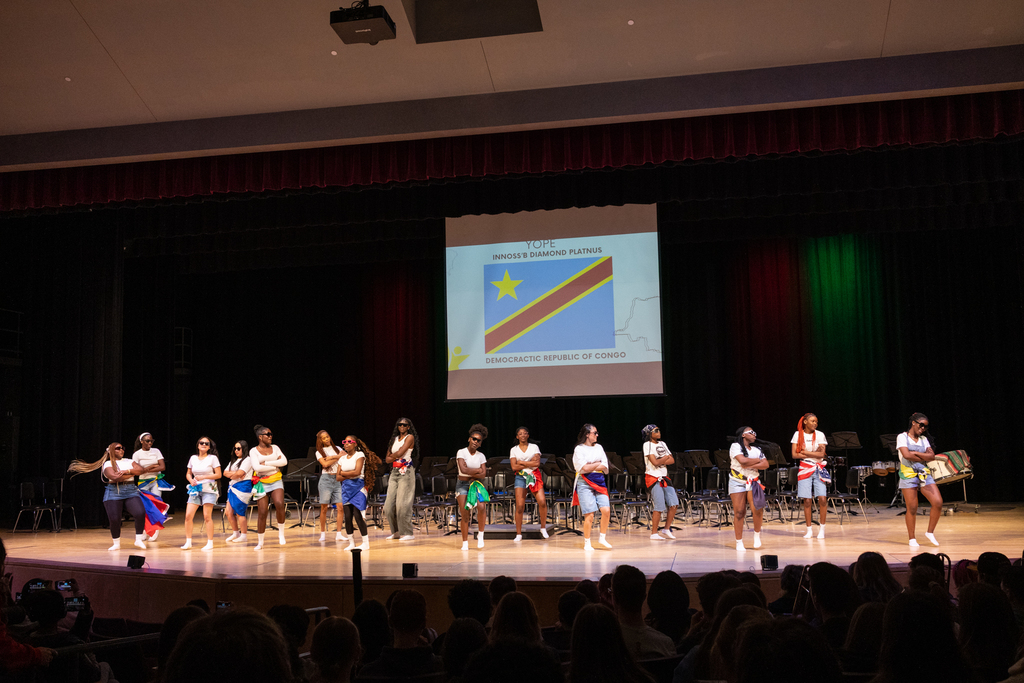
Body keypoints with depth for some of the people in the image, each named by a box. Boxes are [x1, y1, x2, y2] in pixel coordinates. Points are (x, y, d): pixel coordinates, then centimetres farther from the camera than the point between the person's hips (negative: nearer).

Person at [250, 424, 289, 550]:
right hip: (262, 483, -2)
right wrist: (275, 465, -8)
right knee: (263, 513, -3)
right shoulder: (254, 451, 1)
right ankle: (260, 542, 10)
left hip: (276, 481, 2)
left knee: (279, 504, -24)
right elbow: (257, 467, -14)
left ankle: (281, 533, -7)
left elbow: (284, 461, -3)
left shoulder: (275, 448, 10)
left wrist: (266, 463, -9)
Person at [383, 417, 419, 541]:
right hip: (394, 472, 7)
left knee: (403, 504, -11)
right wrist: (396, 457, -4)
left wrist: (392, 456, 5)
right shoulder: (394, 439, 17)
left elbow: (400, 453, -12)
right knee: (389, 505, 1)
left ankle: (407, 533, -3)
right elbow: (387, 459, 12)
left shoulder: (410, 437, -1)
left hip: (406, 472, -6)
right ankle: (396, 532, 13)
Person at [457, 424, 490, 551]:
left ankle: (480, 534, -3)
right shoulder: (461, 452, -3)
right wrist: (477, 470, -6)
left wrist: (470, 473, -13)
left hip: (477, 484, 2)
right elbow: (463, 469, -17)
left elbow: (483, 474, -3)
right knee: (465, 515, -7)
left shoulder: (481, 456, 8)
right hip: (463, 485, -2)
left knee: (481, 507, -24)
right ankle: (465, 542, 6)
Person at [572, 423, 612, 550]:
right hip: (585, 483, -5)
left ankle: (602, 537, 8)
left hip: (599, 482, 5)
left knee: (606, 510, -10)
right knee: (589, 515, -7)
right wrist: (598, 464, 1)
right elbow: (584, 468, -13)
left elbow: (605, 467, 6)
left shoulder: (599, 447, 15)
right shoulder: (579, 449, -1)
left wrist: (591, 467, -8)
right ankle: (587, 543, 7)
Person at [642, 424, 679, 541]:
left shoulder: (662, 444, 14)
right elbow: (655, 462, -17)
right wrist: (666, 457, -1)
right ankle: (654, 533, 4)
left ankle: (666, 530, 13)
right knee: (659, 508, -9)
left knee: (674, 504, -1)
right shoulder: (647, 445, -7)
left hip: (665, 477, 7)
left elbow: (672, 460, 6)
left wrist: (660, 461, -10)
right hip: (654, 478, -7)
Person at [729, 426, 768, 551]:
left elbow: (765, 465, 2)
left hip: (753, 481, 4)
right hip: (737, 483, -3)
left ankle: (757, 533, 11)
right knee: (739, 512, -5)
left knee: (758, 509, -15)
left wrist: (751, 465, -13)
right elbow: (743, 461, -18)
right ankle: (739, 541, 5)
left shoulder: (756, 450, 14)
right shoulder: (735, 446, -2)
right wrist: (758, 460, -2)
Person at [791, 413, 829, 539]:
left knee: (822, 498, -10)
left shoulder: (820, 435, 2)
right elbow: (794, 455, -3)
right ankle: (809, 529, 7)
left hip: (819, 469, 0)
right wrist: (813, 454, -7)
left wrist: (804, 452, -10)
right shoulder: (798, 435, 3)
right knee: (807, 500, -3)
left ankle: (821, 528, 4)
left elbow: (821, 454, -7)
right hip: (805, 469, 0)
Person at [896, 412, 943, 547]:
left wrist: (915, 453, -10)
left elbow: (932, 456, 2)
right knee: (912, 509, -2)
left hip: (924, 474, 5)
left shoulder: (924, 439, 15)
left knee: (938, 502, -8)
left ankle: (930, 532, 10)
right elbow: (906, 455, -16)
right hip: (908, 475, -5)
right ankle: (912, 539, 12)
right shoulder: (902, 437, -1)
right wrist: (924, 457, -4)